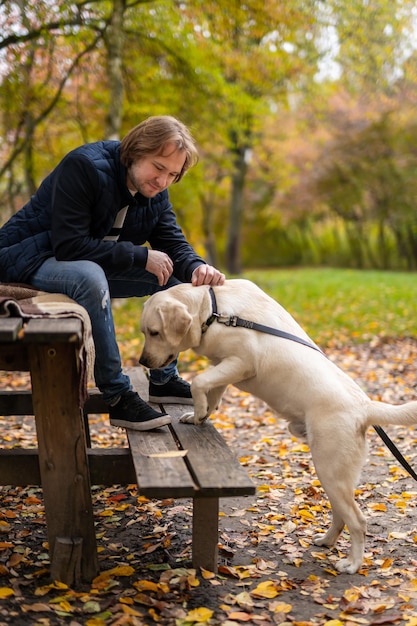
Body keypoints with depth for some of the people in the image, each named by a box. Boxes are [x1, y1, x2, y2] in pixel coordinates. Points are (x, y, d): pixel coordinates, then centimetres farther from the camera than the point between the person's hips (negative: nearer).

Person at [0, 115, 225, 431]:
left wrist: (198, 268, -27)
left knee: (177, 277, 0)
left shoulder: (155, 192, -2)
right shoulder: (84, 166, -26)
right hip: (29, 261, -8)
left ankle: (163, 379, 6)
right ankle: (118, 396, -29)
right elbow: (69, 246, -31)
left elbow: (174, 244, -3)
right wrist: (141, 257, -29)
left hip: (96, 266, 8)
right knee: (90, 276, -40)